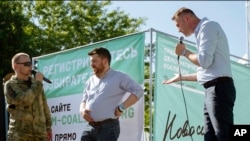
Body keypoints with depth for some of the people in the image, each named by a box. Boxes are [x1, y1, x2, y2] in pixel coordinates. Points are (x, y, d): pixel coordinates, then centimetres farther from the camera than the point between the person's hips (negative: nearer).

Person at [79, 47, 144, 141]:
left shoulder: (118, 77, -1)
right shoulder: (90, 80, 19)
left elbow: (138, 91, -8)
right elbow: (84, 100, 26)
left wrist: (121, 107, -13)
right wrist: (82, 110, 2)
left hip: (108, 127, -7)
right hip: (90, 127, 7)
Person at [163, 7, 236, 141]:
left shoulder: (208, 26, -2)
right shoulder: (202, 32, 26)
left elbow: (205, 61, -15)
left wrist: (184, 52, 2)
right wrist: (181, 77, 37)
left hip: (219, 88, -10)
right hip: (212, 91, 10)